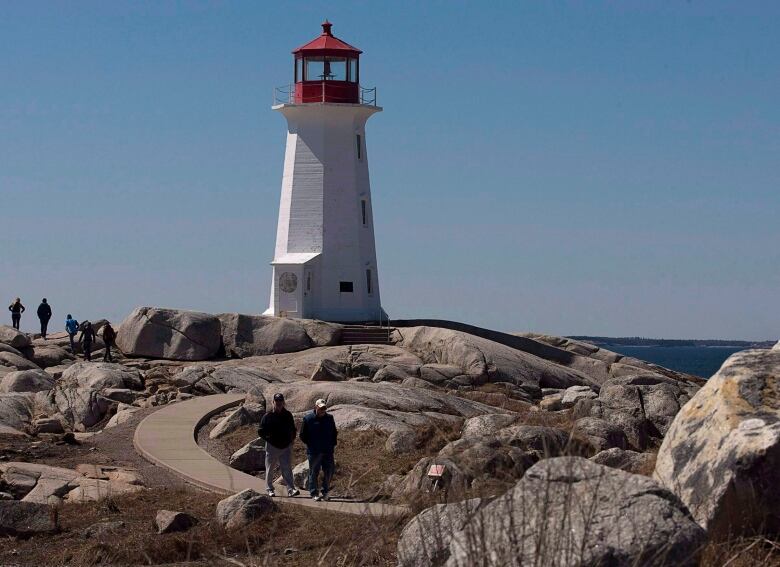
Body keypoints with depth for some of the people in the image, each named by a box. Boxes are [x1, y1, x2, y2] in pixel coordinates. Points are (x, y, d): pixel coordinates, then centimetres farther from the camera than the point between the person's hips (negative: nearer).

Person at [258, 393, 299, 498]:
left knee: (287, 469, -7)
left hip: (286, 447, 1)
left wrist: (292, 438, 6)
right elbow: (261, 431, 0)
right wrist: (269, 438, -9)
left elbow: (293, 429, 19)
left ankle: (291, 489, -15)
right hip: (272, 447, -1)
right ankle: (269, 489, 22)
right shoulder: (267, 417, -4)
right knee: (270, 469, 9)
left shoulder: (288, 415, 6)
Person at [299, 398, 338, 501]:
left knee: (329, 472, 3)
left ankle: (325, 492, 17)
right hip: (314, 452, -3)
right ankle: (314, 493, 12)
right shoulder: (308, 419, -4)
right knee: (314, 473, 3)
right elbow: (303, 435, 1)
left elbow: (334, 433, 18)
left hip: (328, 451, 3)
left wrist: (333, 444, 7)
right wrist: (310, 444, -2)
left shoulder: (329, 418, 8)